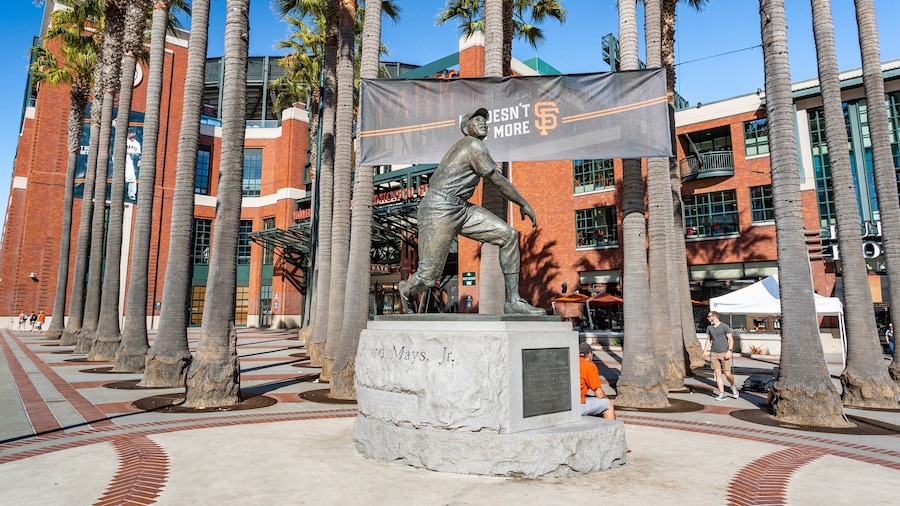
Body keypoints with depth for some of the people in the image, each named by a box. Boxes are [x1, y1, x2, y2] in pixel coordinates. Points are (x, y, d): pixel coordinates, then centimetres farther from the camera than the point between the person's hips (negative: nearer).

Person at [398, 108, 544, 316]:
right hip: (439, 211, -10)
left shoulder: (462, 146, 21)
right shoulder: (474, 145, -9)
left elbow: (433, 180, 25)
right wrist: (524, 204, 0)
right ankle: (405, 291, 32)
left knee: (508, 236, -4)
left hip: (461, 209, 10)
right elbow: (498, 181, -8)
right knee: (428, 277, -5)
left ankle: (513, 302, -2)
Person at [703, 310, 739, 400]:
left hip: (724, 353, -4)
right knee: (718, 373, -2)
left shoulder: (724, 326, -4)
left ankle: (733, 387, 27)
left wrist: (729, 351, -15)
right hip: (714, 354, 4)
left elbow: (731, 339, -5)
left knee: (727, 374, -3)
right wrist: (705, 351, 9)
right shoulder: (709, 328, 11)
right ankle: (722, 394, 2)